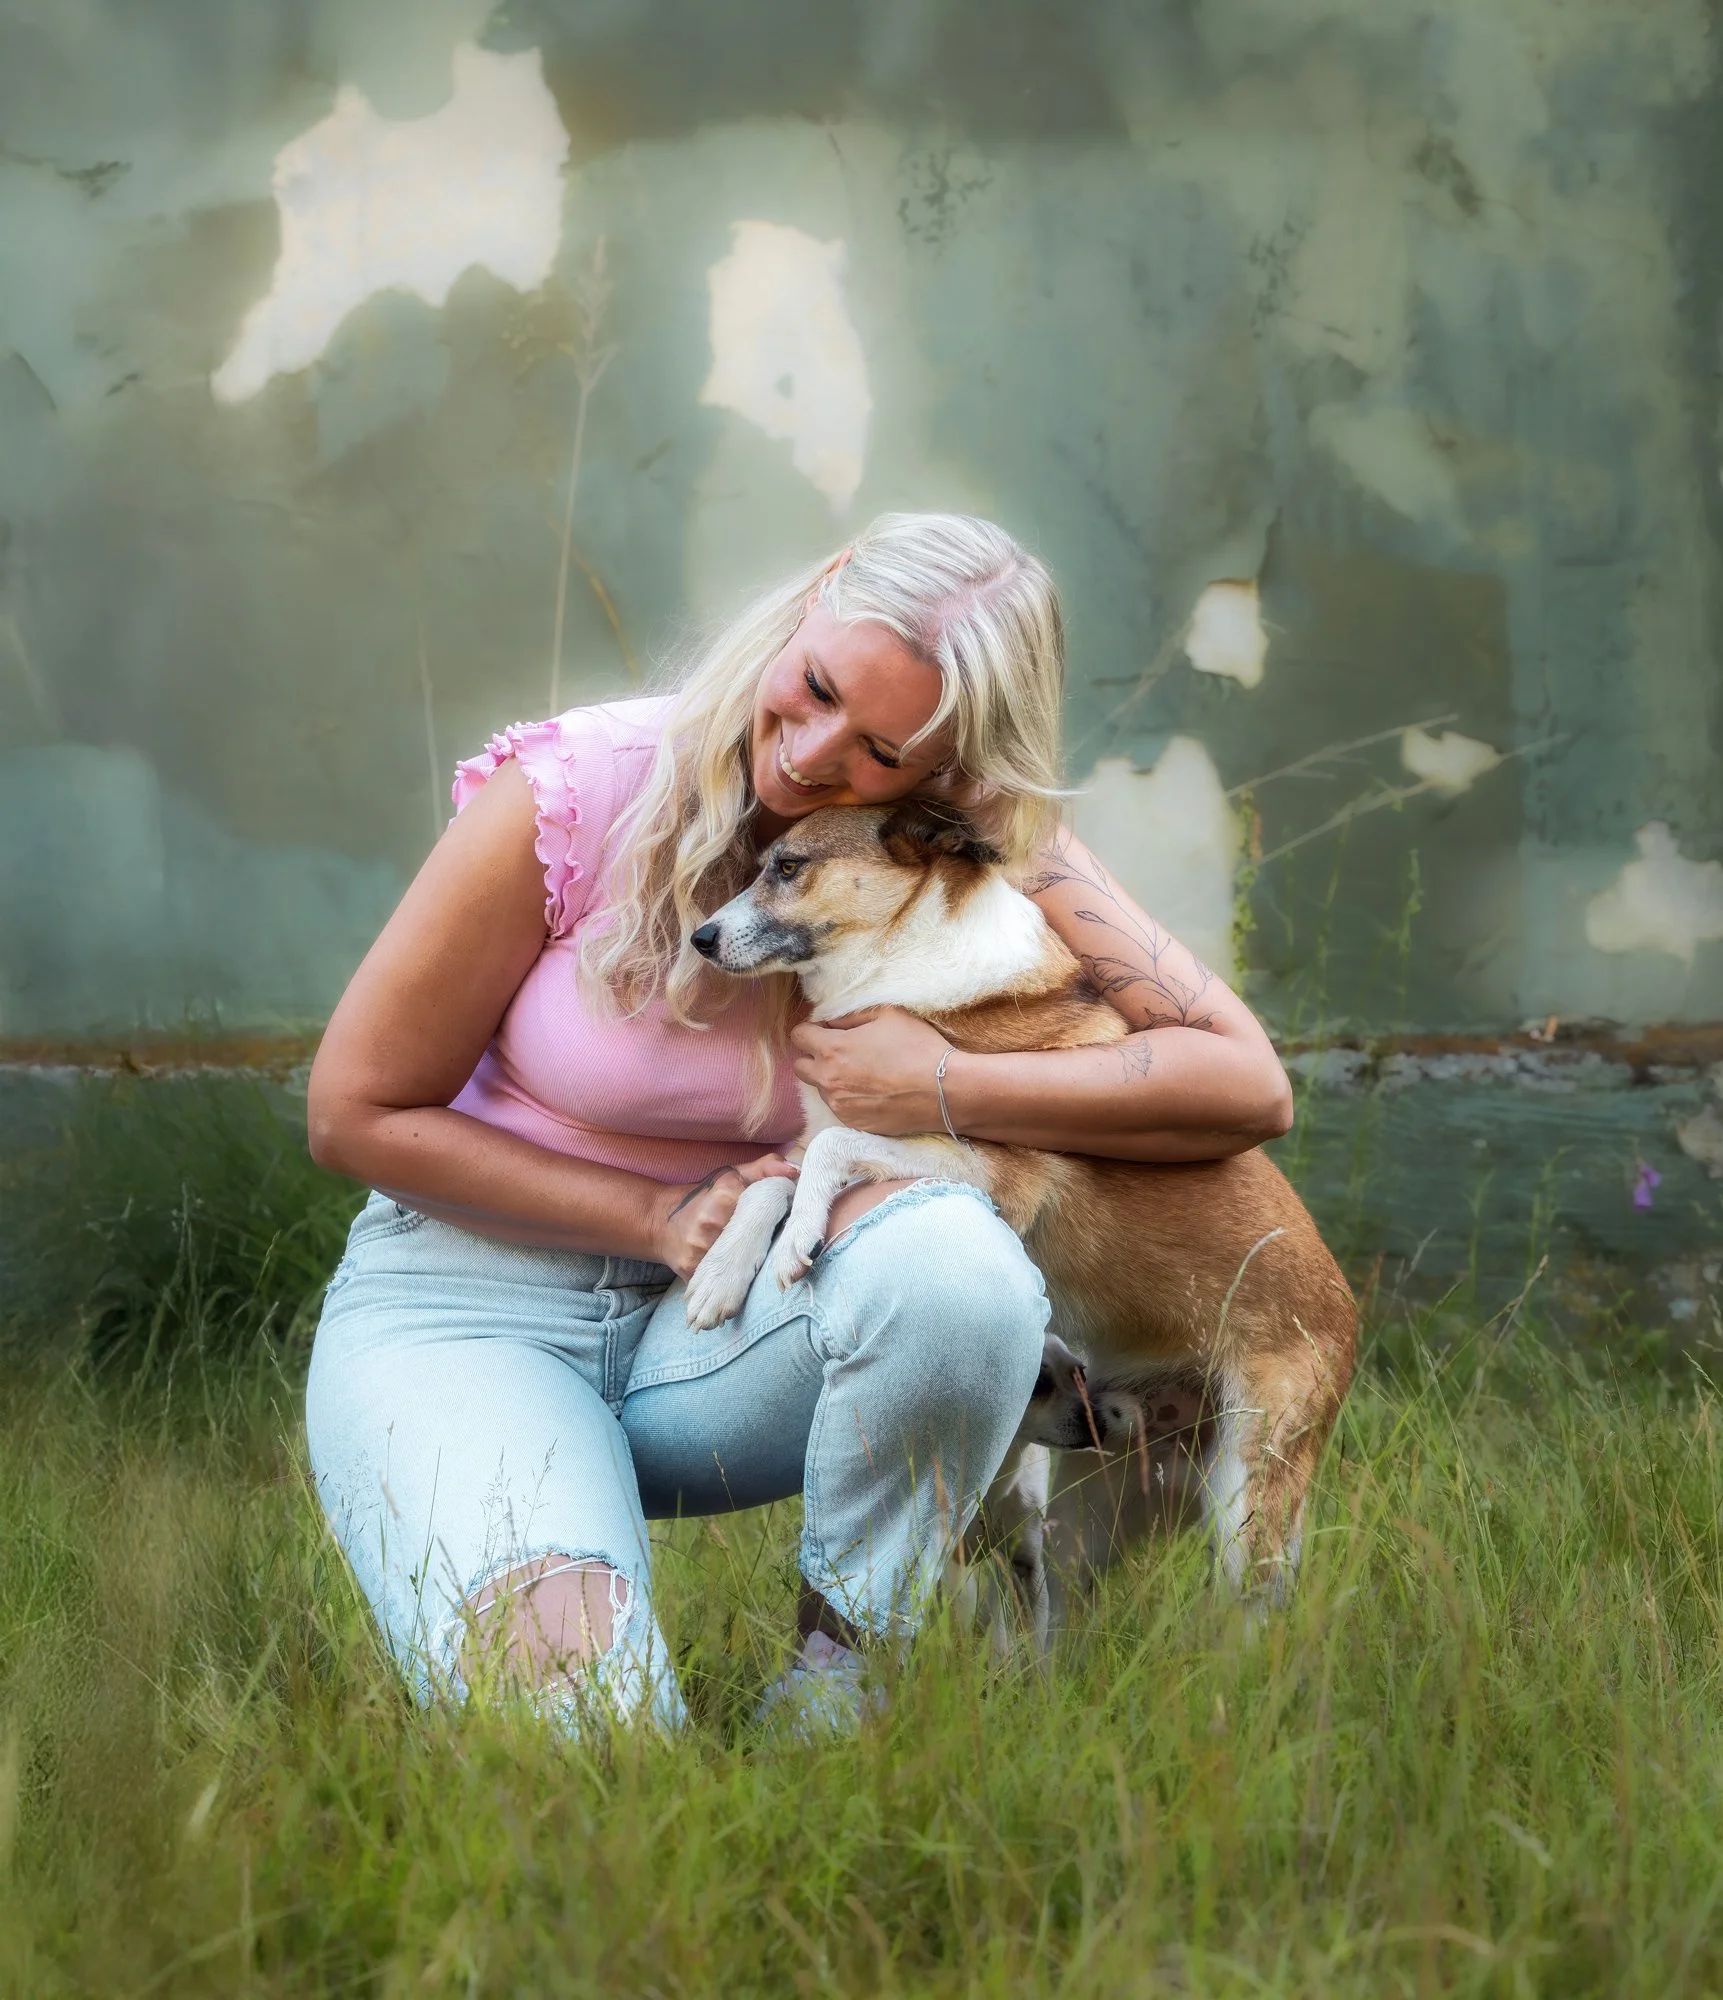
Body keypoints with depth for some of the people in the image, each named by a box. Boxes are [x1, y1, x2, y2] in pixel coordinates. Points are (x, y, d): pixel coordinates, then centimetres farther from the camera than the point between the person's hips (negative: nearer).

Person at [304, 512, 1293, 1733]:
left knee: (956, 1259, -33)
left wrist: (947, 1092, -25)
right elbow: (359, 1114, -10)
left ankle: (828, 1686, -10)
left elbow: (1246, 1086, -17)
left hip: (727, 1330, 3)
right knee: (578, 1728, -29)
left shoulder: (984, 850, -11)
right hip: (474, 1302, -2)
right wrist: (660, 1218, -16)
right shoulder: (570, 796, -18)